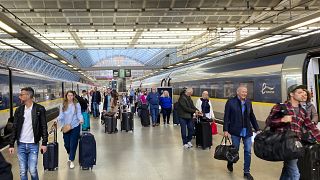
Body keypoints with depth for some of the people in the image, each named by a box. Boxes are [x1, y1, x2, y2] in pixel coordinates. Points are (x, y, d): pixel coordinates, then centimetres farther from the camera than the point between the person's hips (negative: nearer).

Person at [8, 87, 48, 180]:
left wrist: (44, 143, -8)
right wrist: (11, 144, 3)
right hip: (21, 145, 3)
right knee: (23, 172, 7)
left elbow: (44, 127, -4)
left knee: (32, 170, -4)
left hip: (33, 145, -3)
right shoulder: (19, 110, 5)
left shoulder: (40, 109, -5)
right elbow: (14, 128, 7)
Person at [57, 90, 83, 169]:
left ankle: (71, 160, 12)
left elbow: (79, 114, -4)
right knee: (66, 144, 8)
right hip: (66, 127, 2)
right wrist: (58, 119, -20)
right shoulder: (63, 105, 2)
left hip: (75, 127, -2)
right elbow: (61, 115, 1)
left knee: (73, 144, -1)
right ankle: (69, 154, 42)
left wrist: (81, 119, -24)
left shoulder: (77, 104, -4)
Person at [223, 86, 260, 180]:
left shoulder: (248, 102, 7)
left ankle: (246, 172, 16)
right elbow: (226, 117, -6)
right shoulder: (231, 102, -7)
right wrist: (225, 130, -11)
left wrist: (257, 129, 12)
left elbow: (252, 117, 13)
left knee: (248, 151, 3)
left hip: (247, 131, 4)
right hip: (236, 131, -4)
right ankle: (230, 164, 37)